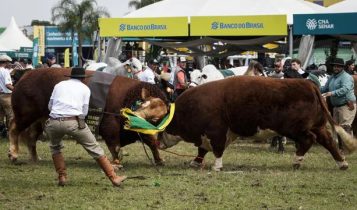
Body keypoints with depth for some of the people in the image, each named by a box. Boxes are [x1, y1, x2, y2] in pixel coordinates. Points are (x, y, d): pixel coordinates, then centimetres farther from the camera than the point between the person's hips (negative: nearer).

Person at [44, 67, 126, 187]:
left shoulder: (59, 85, 19)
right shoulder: (85, 88, 14)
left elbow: (50, 106, 18)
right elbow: (84, 111, 9)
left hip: (54, 122, 2)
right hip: (74, 122, -2)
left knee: (55, 148, 30)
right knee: (94, 149, 8)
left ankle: (61, 177, 20)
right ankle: (114, 178, 8)